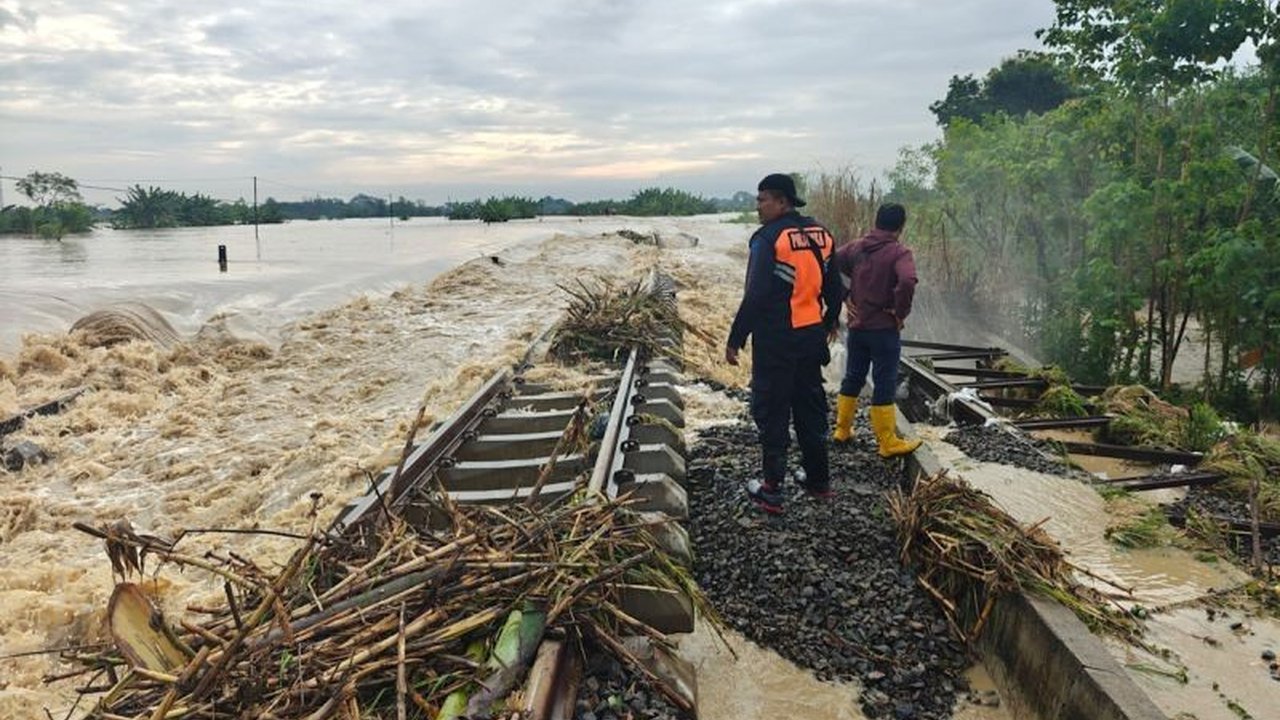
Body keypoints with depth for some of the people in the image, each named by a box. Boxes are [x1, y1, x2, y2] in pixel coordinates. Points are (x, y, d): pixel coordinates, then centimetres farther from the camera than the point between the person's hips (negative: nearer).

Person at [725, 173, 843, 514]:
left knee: (771, 412, 2)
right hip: (811, 337, 7)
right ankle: (819, 480, 29)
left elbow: (755, 296, -21)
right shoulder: (821, 234, 6)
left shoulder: (769, 238, -16)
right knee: (811, 407, 18)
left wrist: (735, 339, -14)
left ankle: (771, 490, 8)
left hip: (775, 341, -7)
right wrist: (830, 320, 32)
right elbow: (834, 287, 15)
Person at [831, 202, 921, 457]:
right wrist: (901, 312, -16)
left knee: (852, 378, 18)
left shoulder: (856, 247, 3)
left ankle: (842, 430, 28)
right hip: (884, 329, -5)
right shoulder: (899, 252, -15)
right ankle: (888, 443, 9)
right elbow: (907, 282, -31)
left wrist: (844, 297, 3)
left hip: (856, 326, 6)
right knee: (884, 385, 1)